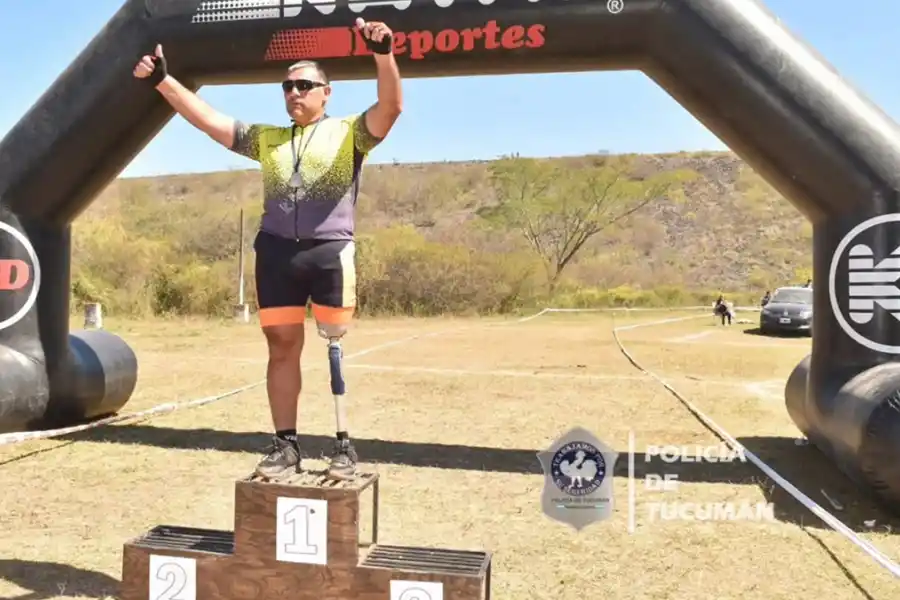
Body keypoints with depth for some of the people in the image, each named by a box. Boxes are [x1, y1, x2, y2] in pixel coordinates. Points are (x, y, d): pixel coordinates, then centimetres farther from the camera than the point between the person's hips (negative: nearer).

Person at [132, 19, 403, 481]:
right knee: (282, 348, 6)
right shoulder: (266, 137, 19)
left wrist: (383, 54, -27)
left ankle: (344, 445, 9)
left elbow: (390, 107, -10)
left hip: (330, 251, -4)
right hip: (275, 251, 4)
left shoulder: (348, 132, 7)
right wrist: (163, 81, 4)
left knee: (338, 346, 0)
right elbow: (209, 120, 15)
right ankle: (286, 444, 16)